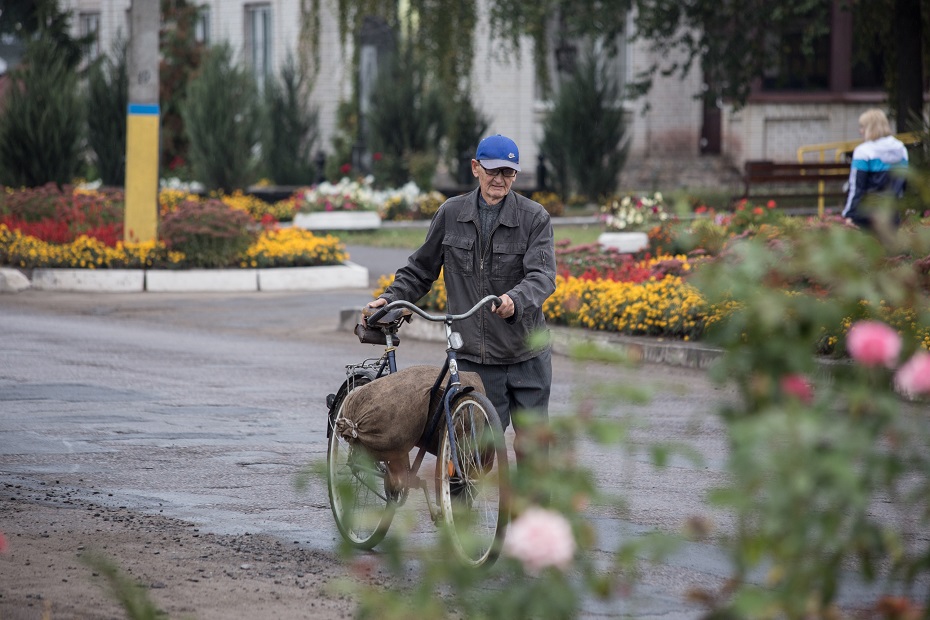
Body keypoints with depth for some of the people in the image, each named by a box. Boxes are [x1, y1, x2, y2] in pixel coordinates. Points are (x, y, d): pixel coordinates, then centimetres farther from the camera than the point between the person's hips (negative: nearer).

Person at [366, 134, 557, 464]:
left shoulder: (534, 217, -2)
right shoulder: (451, 214, 5)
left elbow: (542, 275, -15)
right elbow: (420, 269, 17)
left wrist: (515, 301, -35)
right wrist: (390, 298, 3)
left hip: (526, 355, 0)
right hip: (473, 358, 0)